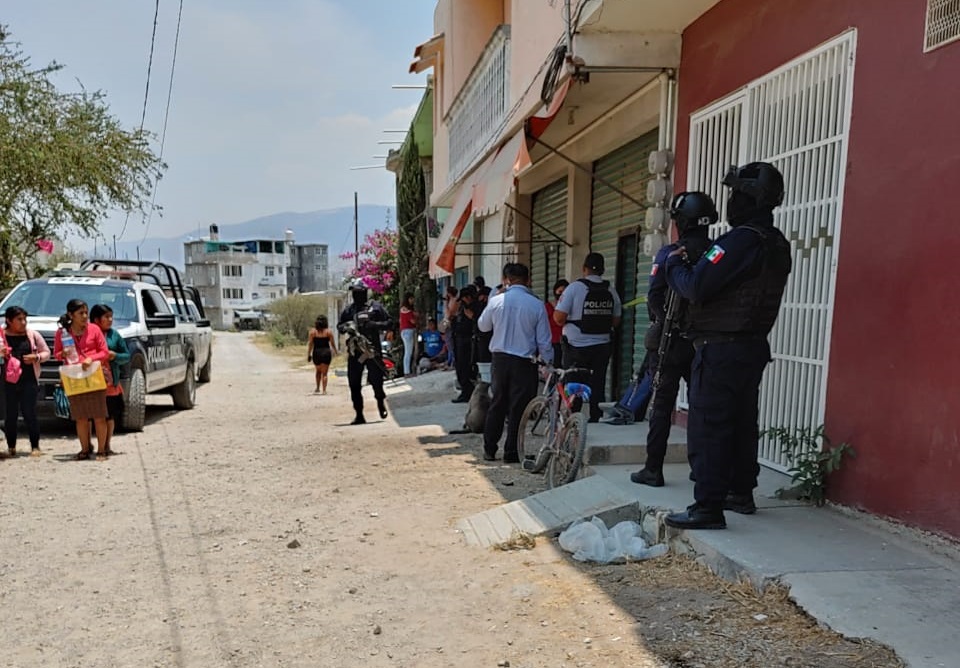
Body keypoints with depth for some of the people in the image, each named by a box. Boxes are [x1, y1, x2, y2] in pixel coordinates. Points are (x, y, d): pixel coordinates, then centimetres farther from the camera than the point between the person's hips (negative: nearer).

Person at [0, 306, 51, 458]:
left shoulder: (33, 335, 7)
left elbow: (46, 352, 11)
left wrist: (36, 357, -8)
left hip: (29, 380, 0)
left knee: (29, 413, -2)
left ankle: (35, 446, 6)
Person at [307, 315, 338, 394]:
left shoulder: (313, 331, -1)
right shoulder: (328, 331, -3)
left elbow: (310, 344, -3)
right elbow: (332, 343, 0)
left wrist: (308, 354, 3)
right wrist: (335, 352, 16)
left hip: (316, 353, 1)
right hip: (326, 352, -1)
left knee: (318, 371, 22)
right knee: (324, 373, 3)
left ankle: (317, 388, 29)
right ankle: (324, 390, -1)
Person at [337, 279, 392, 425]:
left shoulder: (375, 307, 1)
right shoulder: (349, 310, 11)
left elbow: (389, 323, 2)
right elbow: (339, 325, 19)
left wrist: (375, 324, -15)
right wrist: (346, 327, -3)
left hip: (372, 349, -3)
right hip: (354, 350, 4)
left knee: (376, 380, -3)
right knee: (354, 384, 2)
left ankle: (381, 401, 30)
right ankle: (359, 415, 12)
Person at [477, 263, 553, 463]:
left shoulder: (496, 301, -4)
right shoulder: (537, 305, -9)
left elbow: (482, 326, 14)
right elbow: (544, 341, -4)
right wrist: (548, 363, 7)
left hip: (500, 358, 3)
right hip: (525, 362, -2)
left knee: (497, 404, 14)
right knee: (518, 408, 5)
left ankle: (489, 450, 20)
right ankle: (512, 452, 10)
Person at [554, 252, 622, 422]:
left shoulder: (575, 287, -10)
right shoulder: (611, 290, 4)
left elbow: (559, 317, -14)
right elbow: (615, 321, 11)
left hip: (577, 346, -4)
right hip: (602, 346, 4)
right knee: (598, 386, 11)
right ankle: (597, 420, 14)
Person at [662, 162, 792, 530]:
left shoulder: (742, 239, -19)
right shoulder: (778, 245, 12)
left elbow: (696, 287, -22)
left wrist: (674, 265, -3)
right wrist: (695, 263, 10)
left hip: (721, 349, -10)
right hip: (753, 346, 10)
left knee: (707, 427, -6)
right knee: (741, 422, 18)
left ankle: (708, 507, -3)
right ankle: (741, 492, 30)